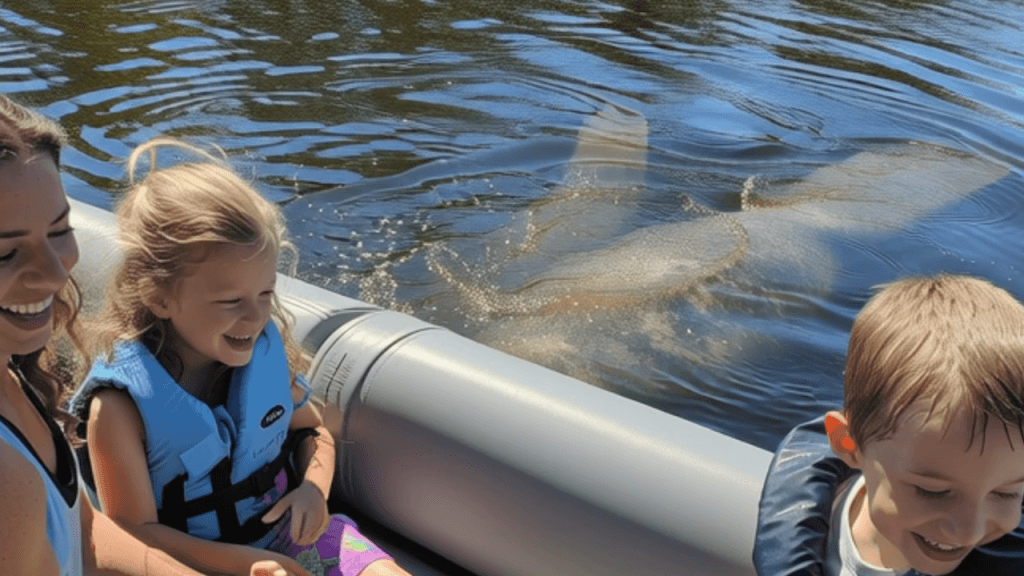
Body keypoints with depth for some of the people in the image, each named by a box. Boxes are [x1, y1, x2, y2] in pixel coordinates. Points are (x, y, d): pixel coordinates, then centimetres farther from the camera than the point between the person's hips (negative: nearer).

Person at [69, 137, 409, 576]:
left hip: (286, 531, 4)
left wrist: (314, 487, -10)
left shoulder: (266, 349, -6)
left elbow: (312, 432, 11)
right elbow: (134, 534, -12)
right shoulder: (120, 405, -18)